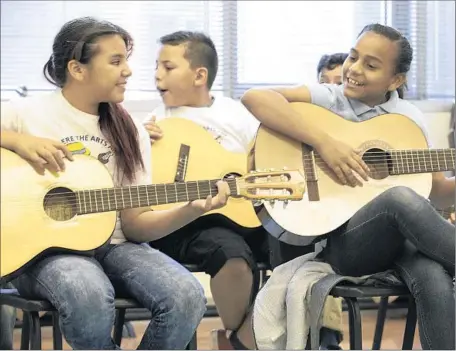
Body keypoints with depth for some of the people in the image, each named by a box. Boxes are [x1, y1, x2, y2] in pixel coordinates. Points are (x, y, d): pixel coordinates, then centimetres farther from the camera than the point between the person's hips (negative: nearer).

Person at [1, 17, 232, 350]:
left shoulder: (130, 131, 9)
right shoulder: (27, 114, -3)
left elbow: (134, 223, 5)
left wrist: (191, 210, -13)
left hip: (114, 245, 4)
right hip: (46, 248, -4)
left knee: (187, 296, -24)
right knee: (89, 295, -39)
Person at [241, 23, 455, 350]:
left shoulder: (409, 118, 11)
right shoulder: (328, 98, 0)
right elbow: (255, 98, -18)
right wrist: (325, 142, -23)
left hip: (404, 236, 3)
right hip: (339, 237, -3)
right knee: (402, 198, -35)